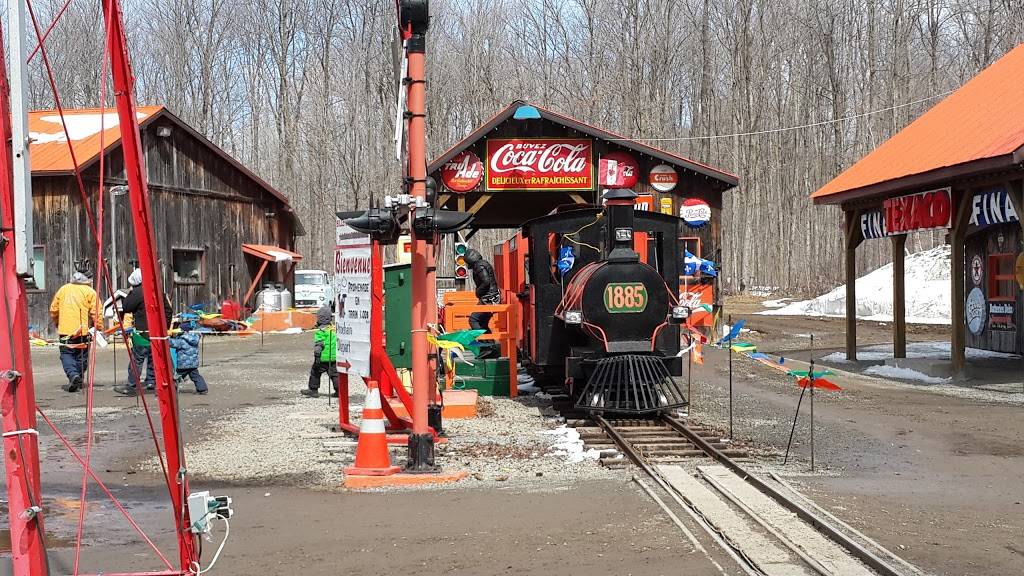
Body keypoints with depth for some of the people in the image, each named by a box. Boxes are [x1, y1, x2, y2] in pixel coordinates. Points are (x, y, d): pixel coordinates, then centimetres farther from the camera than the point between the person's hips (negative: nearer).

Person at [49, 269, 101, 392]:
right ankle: (77, 382, 15)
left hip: (65, 331, 2)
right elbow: (95, 313, -9)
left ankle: (73, 374, -18)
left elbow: (53, 310, 16)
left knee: (66, 354, 5)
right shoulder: (90, 291, -2)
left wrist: (57, 323, 32)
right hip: (83, 331, -1)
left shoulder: (63, 289, 10)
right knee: (81, 356, 11)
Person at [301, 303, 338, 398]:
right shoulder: (335, 328, 8)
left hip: (323, 358, -6)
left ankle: (313, 390, 13)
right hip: (334, 357, 6)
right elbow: (338, 342, 16)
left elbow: (319, 345, -18)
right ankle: (338, 390, 7)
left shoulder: (321, 331, -14)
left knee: (315, 372, 8)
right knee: (334, 374, 11)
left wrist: (317, 357, -16)